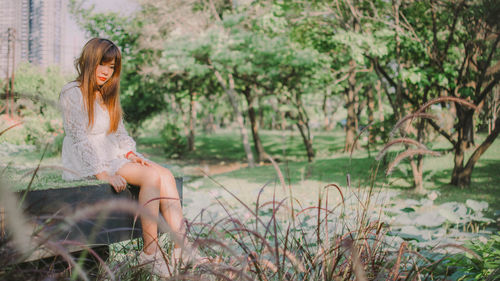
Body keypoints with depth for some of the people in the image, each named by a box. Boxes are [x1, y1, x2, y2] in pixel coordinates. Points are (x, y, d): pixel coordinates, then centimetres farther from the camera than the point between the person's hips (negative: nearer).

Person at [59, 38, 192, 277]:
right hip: (86, 166, -7)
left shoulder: (107, 95, 20)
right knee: (151, 176, -26)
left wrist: (131, 154, -1)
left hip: (112, 159, 8)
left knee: (165, 175, -16)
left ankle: (181, 243, -24)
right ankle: (150, 252, -25)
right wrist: (103, 173, -23)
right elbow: (80, 139, -15)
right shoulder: (73, 93, -6)